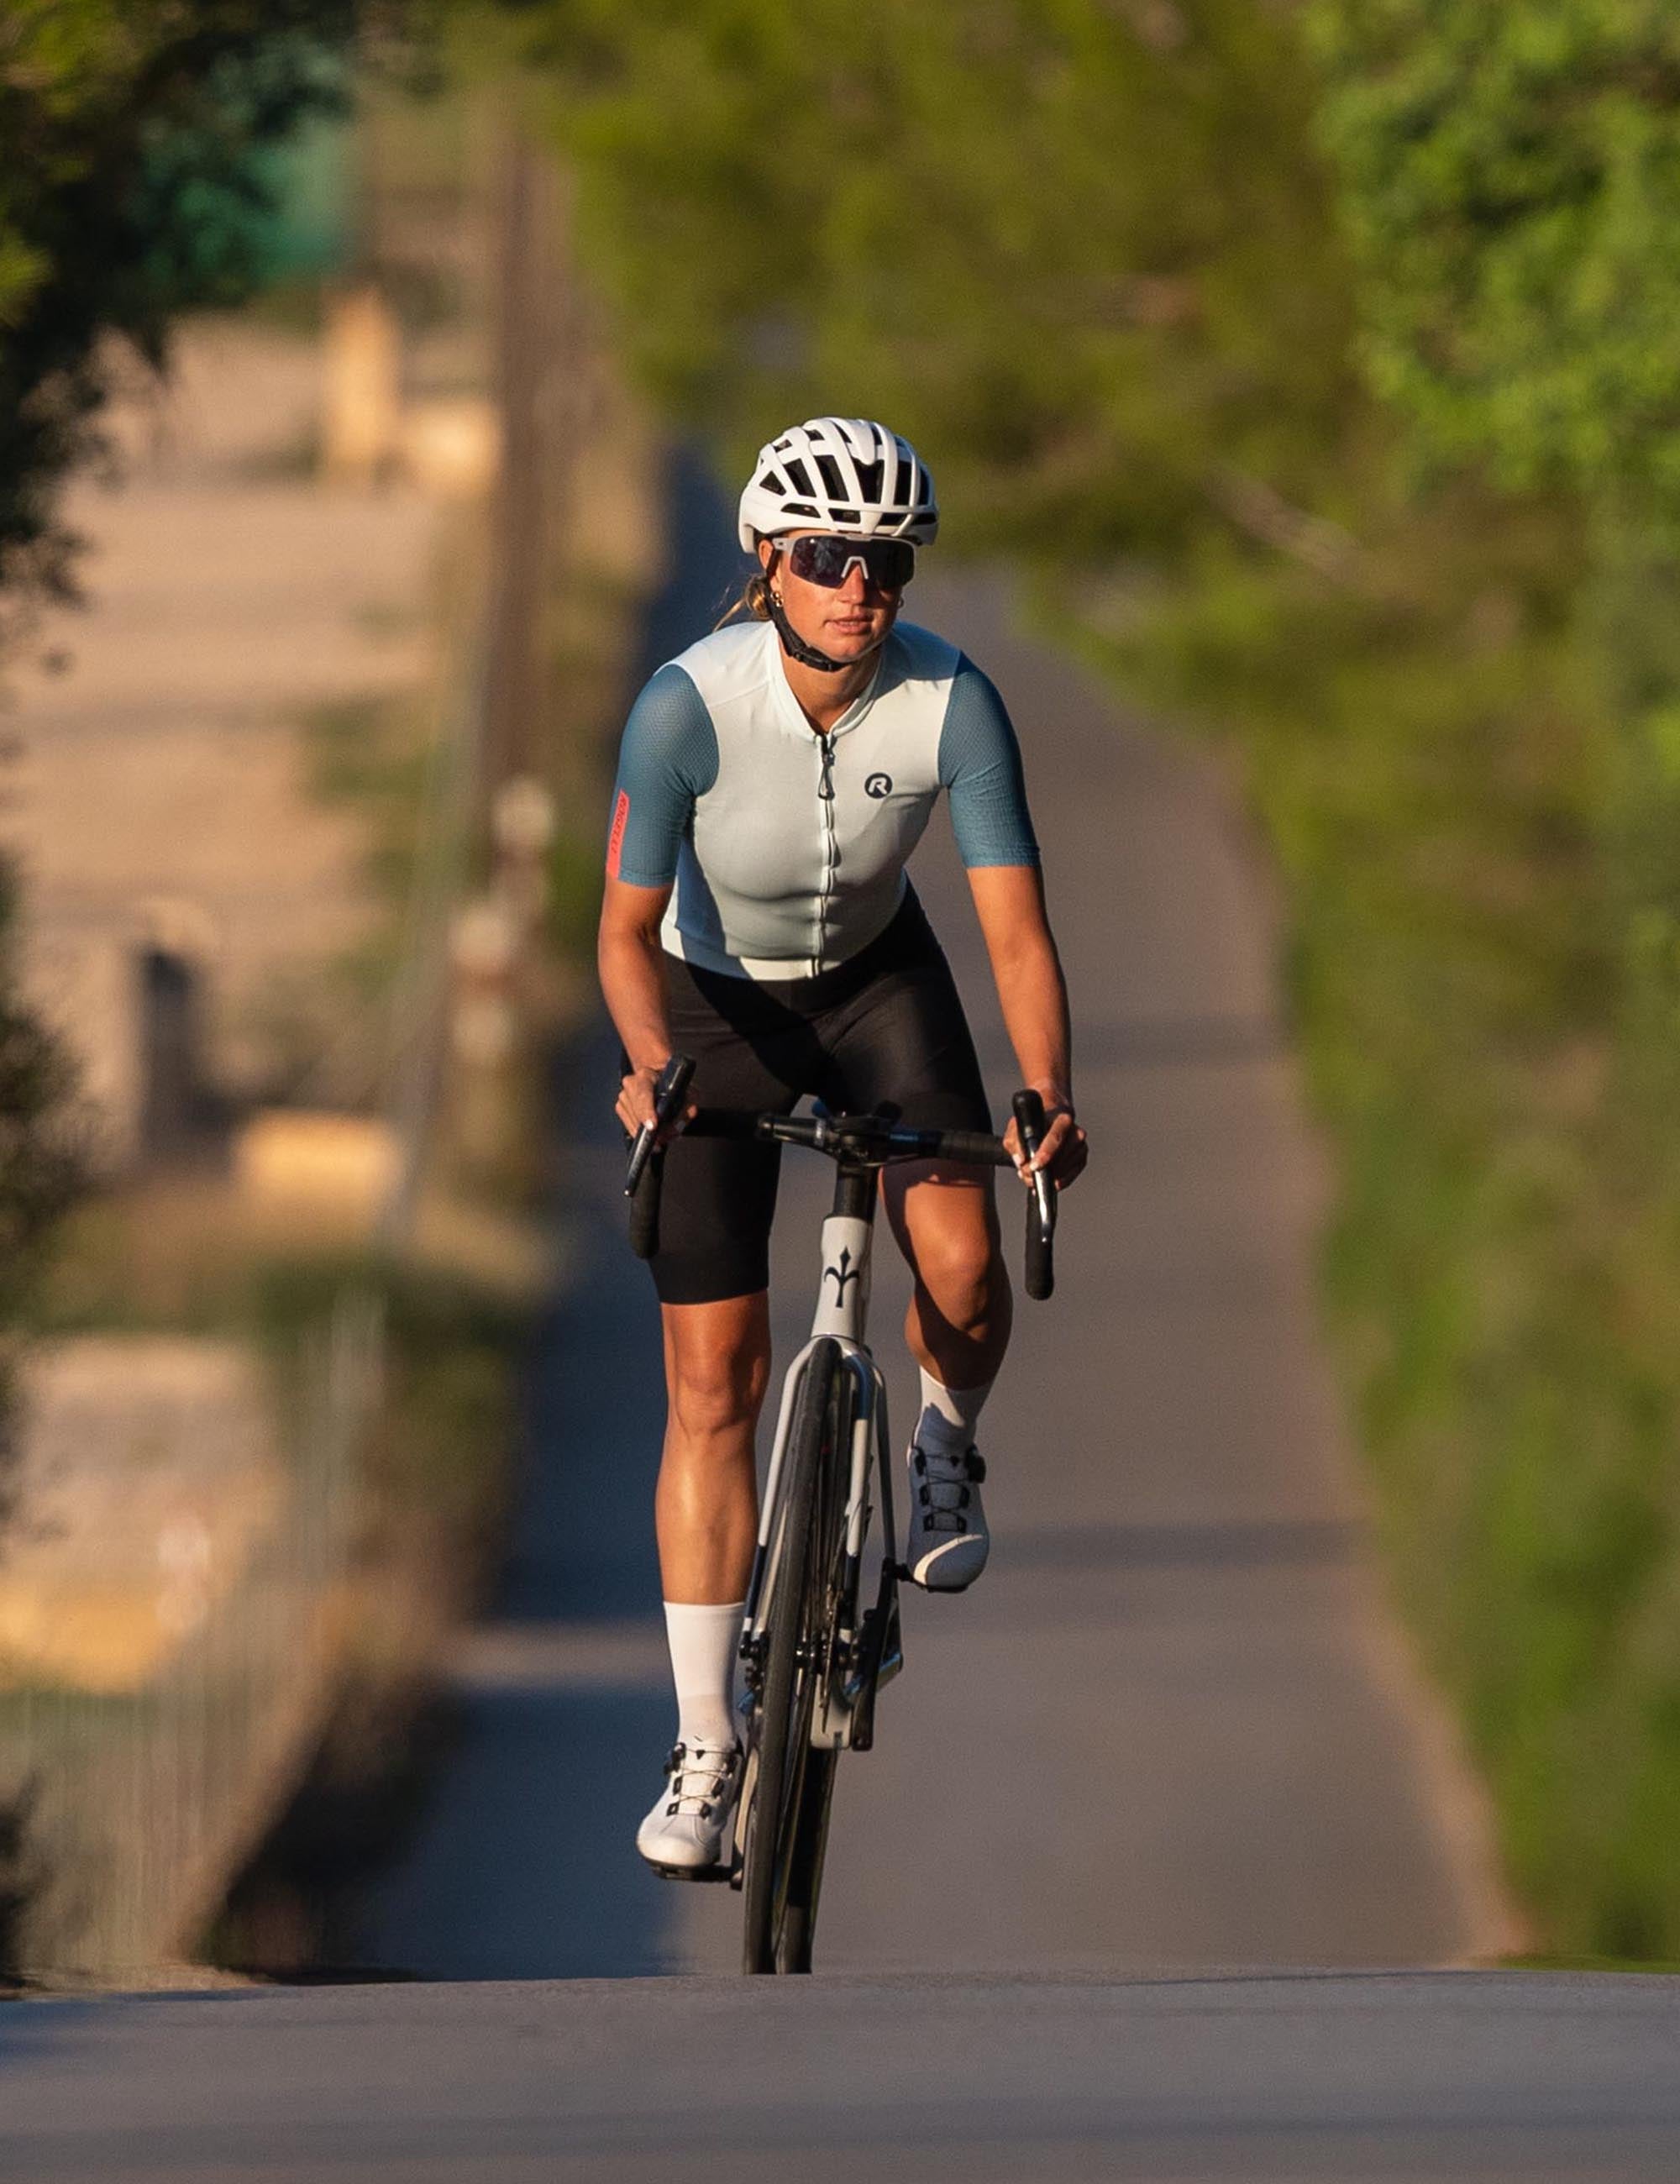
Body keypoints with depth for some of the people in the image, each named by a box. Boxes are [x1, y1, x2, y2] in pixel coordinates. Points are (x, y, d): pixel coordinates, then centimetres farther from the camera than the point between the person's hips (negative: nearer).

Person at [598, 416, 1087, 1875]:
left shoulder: (952, 703, -26)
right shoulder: (689, 705, -29)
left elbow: (1017, 928, -27)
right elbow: (629, 927, -24)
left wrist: (1048, 1096, -43)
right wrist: (648, 1063, -44)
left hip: (877, 979, 1)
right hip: (715, 1001, -1)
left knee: (961, 1265, -25)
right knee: (714, 1381, -6)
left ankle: (943, 1445, 12)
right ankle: (706, 1753, 1)